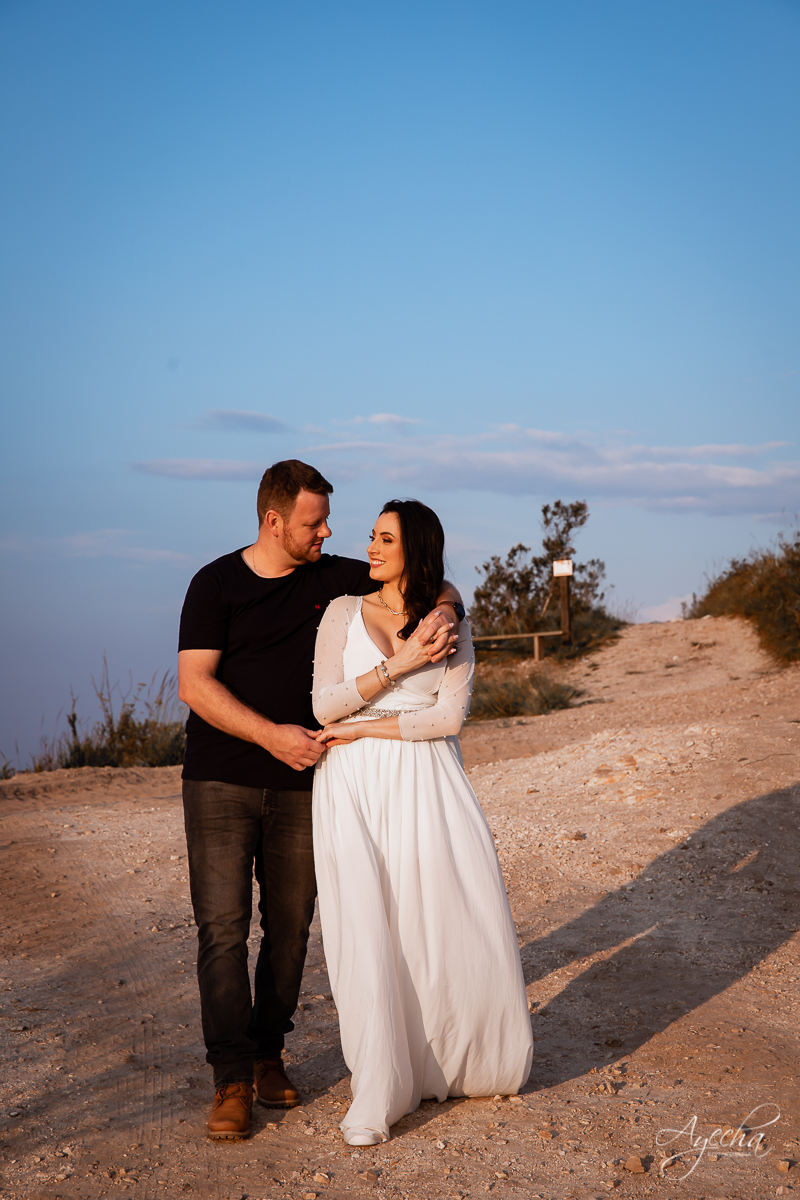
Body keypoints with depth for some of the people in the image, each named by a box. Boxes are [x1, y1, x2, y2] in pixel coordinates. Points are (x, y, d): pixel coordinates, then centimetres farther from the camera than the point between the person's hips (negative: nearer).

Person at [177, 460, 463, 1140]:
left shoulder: (334, 577, 5)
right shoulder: (216, 584, -3)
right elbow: (195, 684, -10)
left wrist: (442, 614, -15)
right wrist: (271, 735, -20)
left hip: (298, 784, 3)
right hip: (221, 784, -3)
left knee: (290, 926, 6)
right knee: (222, 927, -6)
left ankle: (268, 1053, 22)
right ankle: (232, 1079, 1)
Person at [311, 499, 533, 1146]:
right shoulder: (344, 612, 4)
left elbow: (450, 715, -5)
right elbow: (325, 707, -5)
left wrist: (365, 729, -10)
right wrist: (400, 664, -14)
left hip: (428, 784, 1)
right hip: (355, 788, -1)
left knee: (460, 921, 2)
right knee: (366, 931, -7)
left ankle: (467, 1060, 27)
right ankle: (377, 1096, 3)